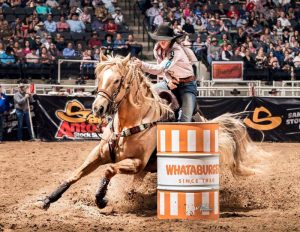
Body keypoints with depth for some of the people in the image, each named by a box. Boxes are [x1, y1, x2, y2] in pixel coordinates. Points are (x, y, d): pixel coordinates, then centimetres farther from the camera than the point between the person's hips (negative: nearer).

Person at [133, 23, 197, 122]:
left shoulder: (177, 51, -28)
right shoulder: (158, 49, -5)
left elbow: (160, 69, -35)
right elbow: (163, 69, 1)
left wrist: (142, 65, -43)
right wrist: (168, 80, -20)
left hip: (187, 84, -6)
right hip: (171, 82, 6)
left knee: (186, 119, -15)